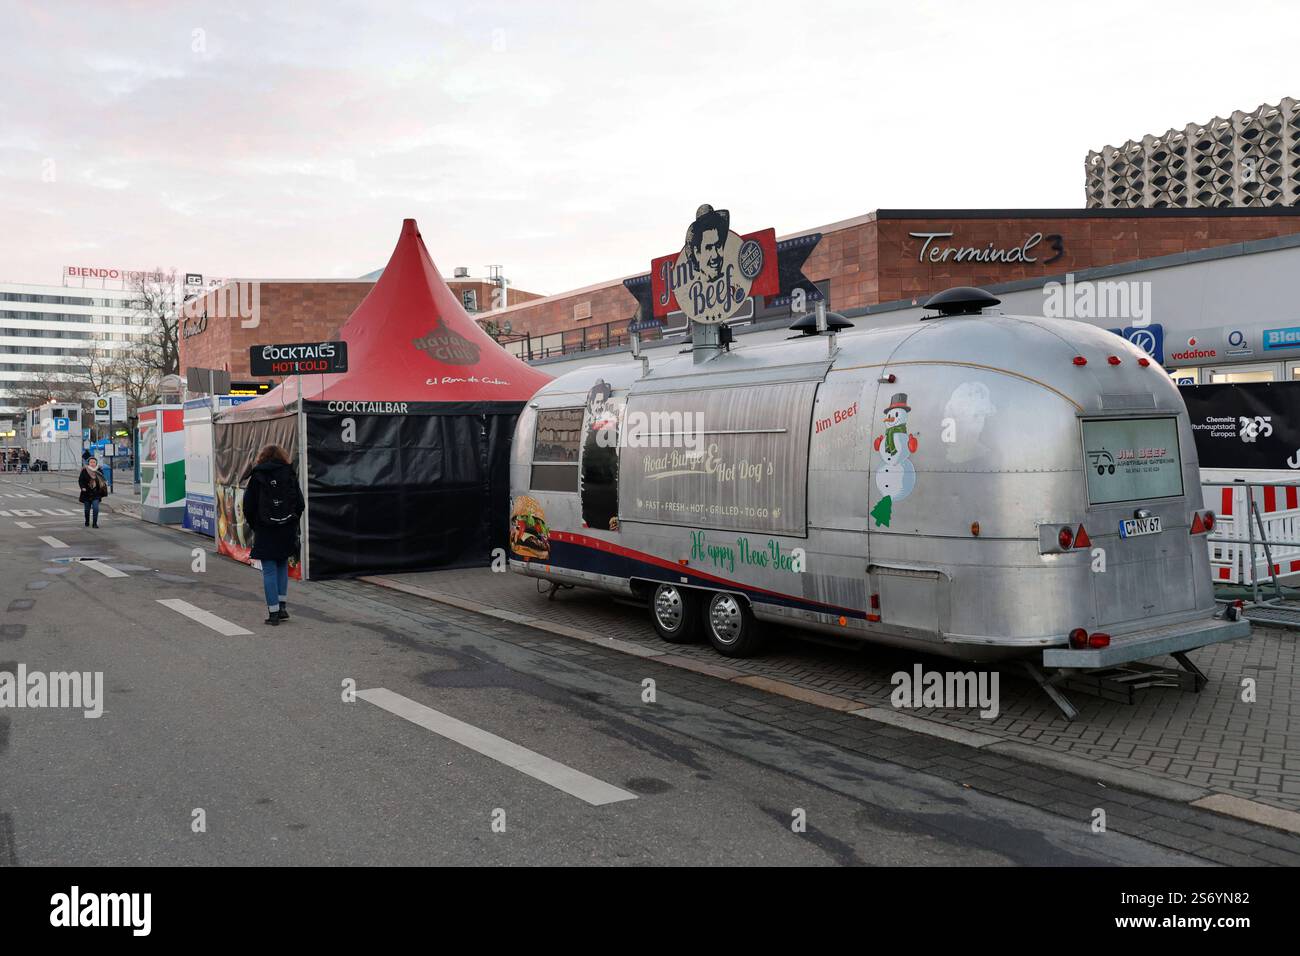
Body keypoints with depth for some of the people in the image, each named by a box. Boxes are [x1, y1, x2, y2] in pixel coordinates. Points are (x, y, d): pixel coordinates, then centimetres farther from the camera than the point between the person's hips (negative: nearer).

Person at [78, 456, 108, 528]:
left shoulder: (99, 471, 4)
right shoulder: (84, 471, -4)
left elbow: (102, 481, 15)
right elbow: (80, 480, -3)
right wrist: (83, 487, -16)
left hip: (96, 494, 0)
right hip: (86, 493, 0)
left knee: (96, 508, -11)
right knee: (87, 509, 12)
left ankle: (95, 523, -6)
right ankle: (87, 522, 32)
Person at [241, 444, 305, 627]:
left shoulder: (257, 477, -3)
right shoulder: (290, 475, 2)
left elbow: (249, 506, -3)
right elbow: (300, 504, 1)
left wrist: (254, 525, 10)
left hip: (265, 531, -2)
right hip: (287, 530, 2)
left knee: (269, 571, 2)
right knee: (282, 566, 17)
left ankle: (273, 612, 2)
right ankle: (282, 606, 13)